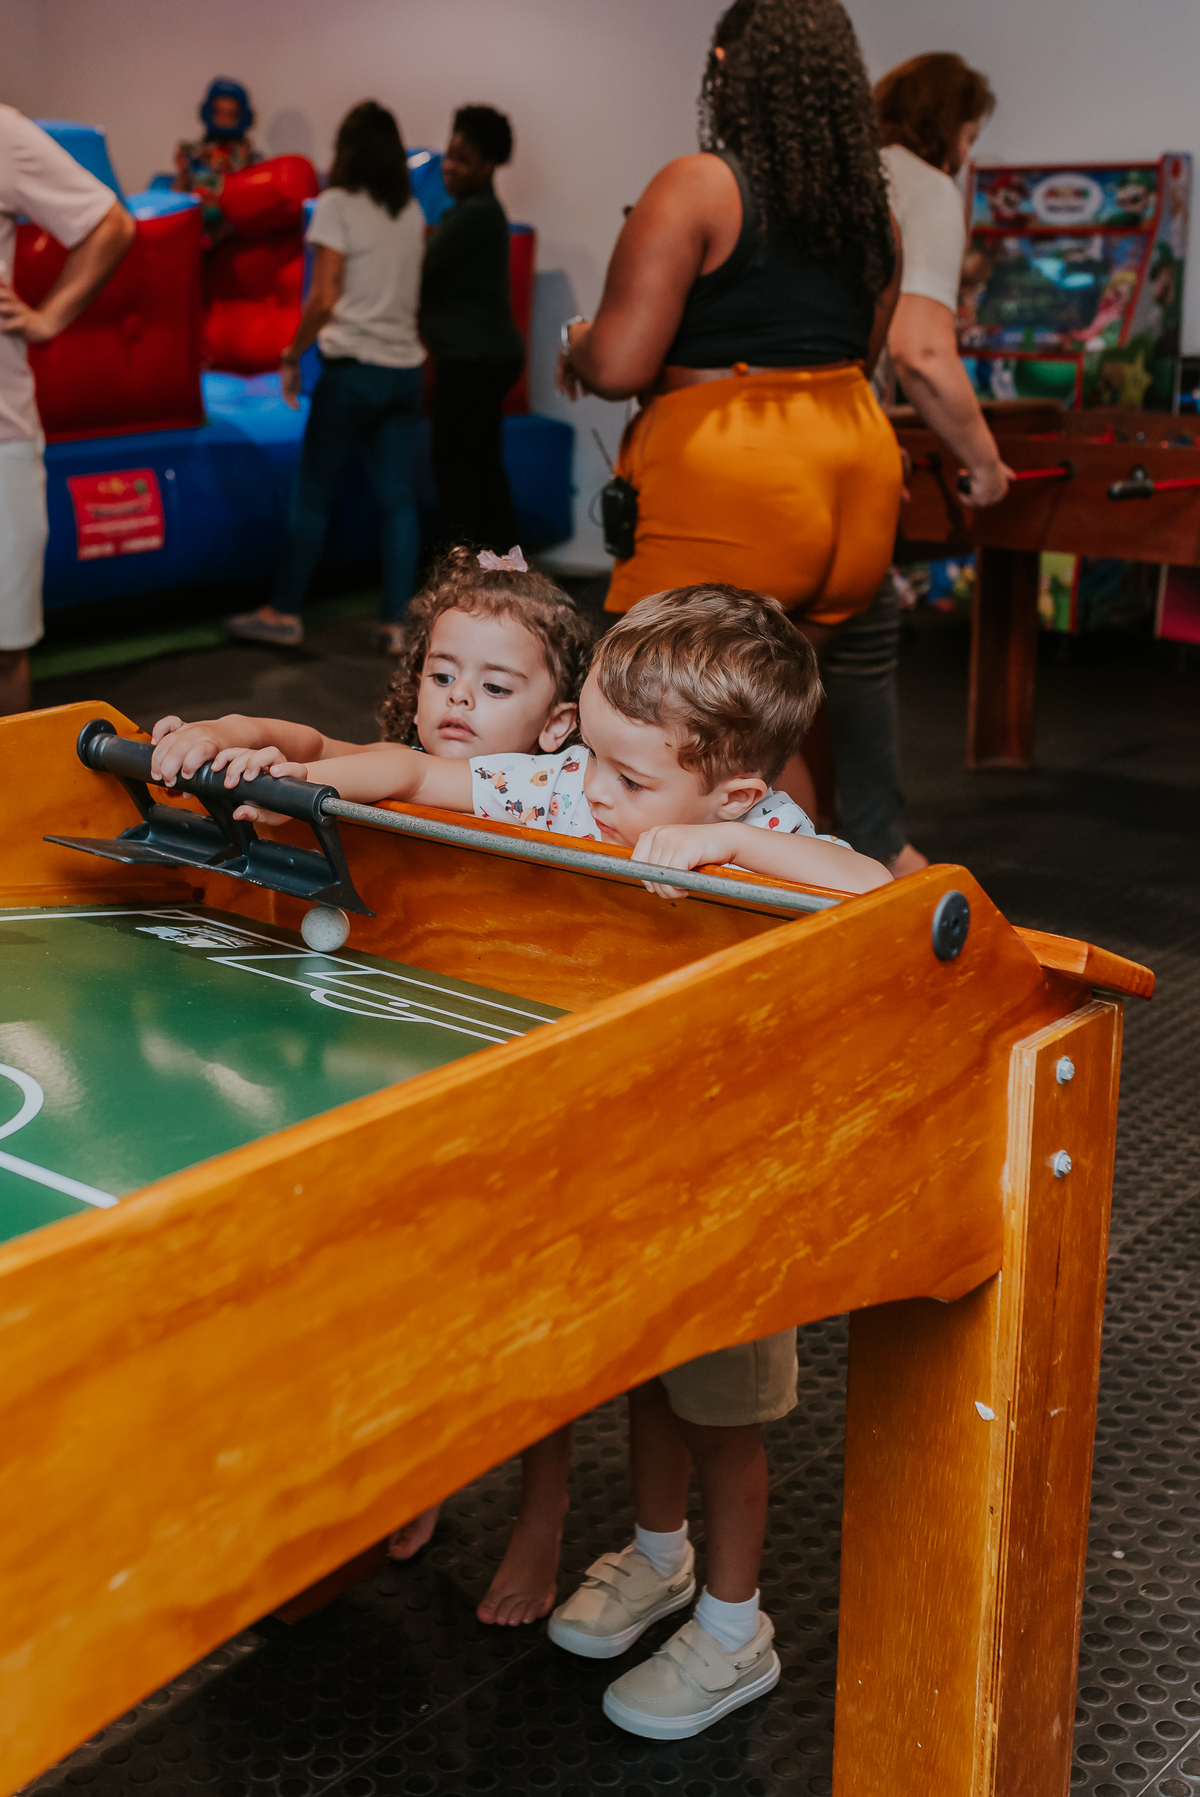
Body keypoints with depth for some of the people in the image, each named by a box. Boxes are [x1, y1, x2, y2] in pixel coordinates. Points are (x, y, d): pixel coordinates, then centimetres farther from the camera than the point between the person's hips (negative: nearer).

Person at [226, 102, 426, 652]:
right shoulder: (411, 210, 9)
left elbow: (323, 299, -10)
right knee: (398, 500, 5)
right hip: (405, 369, 5)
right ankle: (396, 622, 5)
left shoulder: (338, 205, -6)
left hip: (352, 367, -5)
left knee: (313, 495, 4)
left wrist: (292, 356, -1)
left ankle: (285, 611, 11)